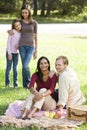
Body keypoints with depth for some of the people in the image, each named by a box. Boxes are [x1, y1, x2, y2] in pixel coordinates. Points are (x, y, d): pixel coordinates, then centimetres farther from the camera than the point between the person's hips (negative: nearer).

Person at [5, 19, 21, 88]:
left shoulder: (21, 33, 3)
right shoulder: (12, 32, -13)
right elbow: (8, 42, -12)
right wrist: (9, 53, -14)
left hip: (16, 53, 4)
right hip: (10, 52, -4)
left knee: (15, 68, 7)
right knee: (8, 68, 5)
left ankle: (15, 84, 11)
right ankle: (7, 83, 16)